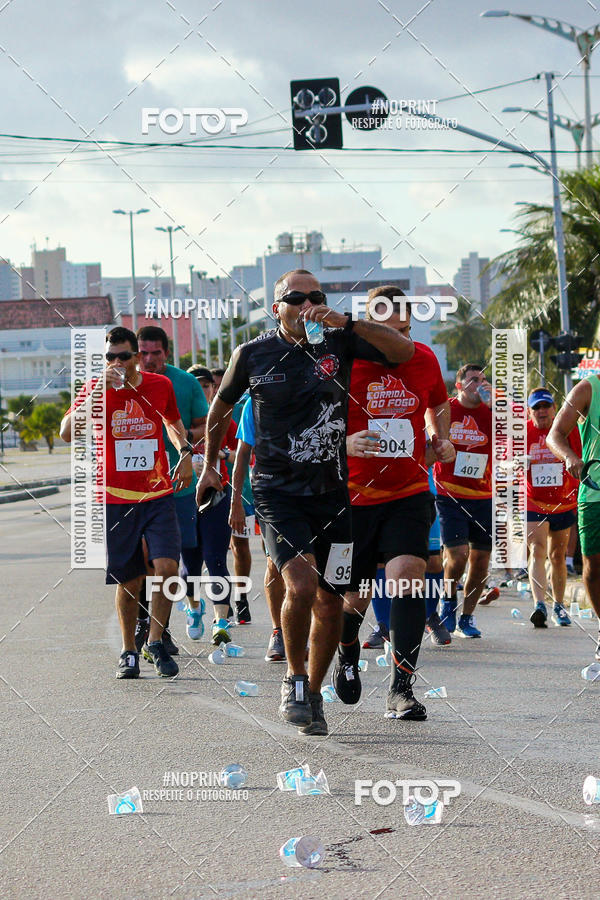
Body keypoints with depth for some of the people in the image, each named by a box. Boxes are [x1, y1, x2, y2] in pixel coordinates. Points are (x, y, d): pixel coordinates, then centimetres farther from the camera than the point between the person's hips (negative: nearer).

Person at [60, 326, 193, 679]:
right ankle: (129, 652, 20)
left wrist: (185, 452, 9)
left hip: (158, 494, 1)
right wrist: (95, 394, -28)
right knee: (129, 581, 3)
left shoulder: (161, 386, 2)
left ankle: (156, 642, 2)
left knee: (167, 567, -15)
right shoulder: (96, 389, -5)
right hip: (117, 499, -1)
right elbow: (67, 434, -19)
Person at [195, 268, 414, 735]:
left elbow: (404, 350, -12)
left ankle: (313, 693, 26)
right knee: (301, 583, -23)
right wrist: (210, 466, 23)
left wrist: (345, 322, -22)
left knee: (330, 602, 6)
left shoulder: (339, 343, 1)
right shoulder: (253, 355, 0)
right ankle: (294, 678, -1)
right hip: (277, 491, -2)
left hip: (331, 491, 2)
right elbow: (220, 409, 17)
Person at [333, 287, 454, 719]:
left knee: (407, 575, -21)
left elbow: (439, 403, 26)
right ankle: (348, 652, 42)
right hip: (353, 497, -1)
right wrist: (344, 442, -24)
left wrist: (441, 438, 8)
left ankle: (401, 689, -17)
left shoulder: (424, 360, 4)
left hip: (409, 493, 2)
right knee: (353, 598, 5)